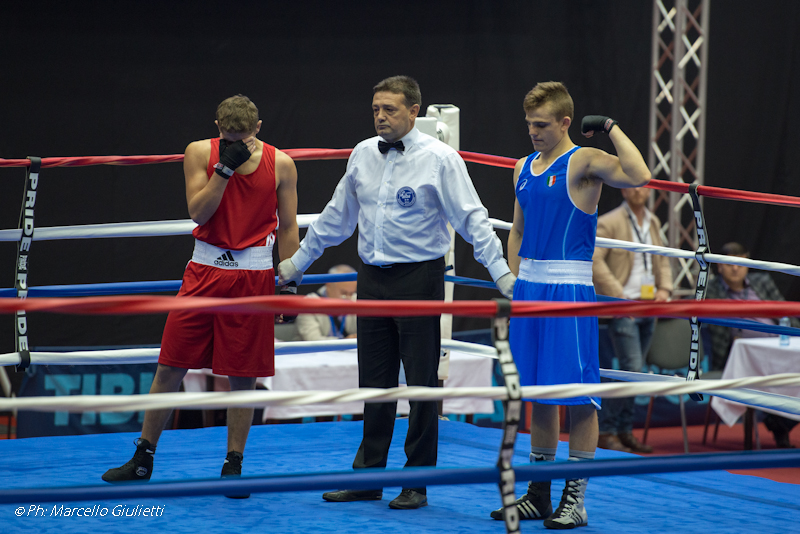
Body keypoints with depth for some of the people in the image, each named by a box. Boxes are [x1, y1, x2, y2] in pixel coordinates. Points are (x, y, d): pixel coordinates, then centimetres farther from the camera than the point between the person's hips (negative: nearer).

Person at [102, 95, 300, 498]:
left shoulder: (280, 165, -1)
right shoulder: (200, 153, 0)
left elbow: (288, 227, 4)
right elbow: (198, 211, -9)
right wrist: (225, 167, -17)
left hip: (253, 276, -1)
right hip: (205, 271, 1)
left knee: (242, 377, 1)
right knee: (169, 368, 1)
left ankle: (233, 466, 13)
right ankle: (143, 461, 12)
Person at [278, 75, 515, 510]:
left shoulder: (439, 159, -8)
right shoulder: (362, 155, 8)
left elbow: (472, 220, -10)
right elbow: (336, 217, 20)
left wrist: (502, 273, -18)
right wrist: (297, 262, 25)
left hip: (418, 278, -5)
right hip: (372, 279, 5)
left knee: (421, 383, 0)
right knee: (374, 381, 10)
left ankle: (416, 483, 8)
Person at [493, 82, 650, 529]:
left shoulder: (584, 162, -7)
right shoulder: (524, 168, 14)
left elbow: (639, 176, -25)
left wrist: (611, 127, -17)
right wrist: (513, 285, 14)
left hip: (570, 288, -7)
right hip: (529, 286, 7)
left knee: (576, 391, -4)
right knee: (538, 389, 12)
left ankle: (575, 500, 1)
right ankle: (539, 494, 19)